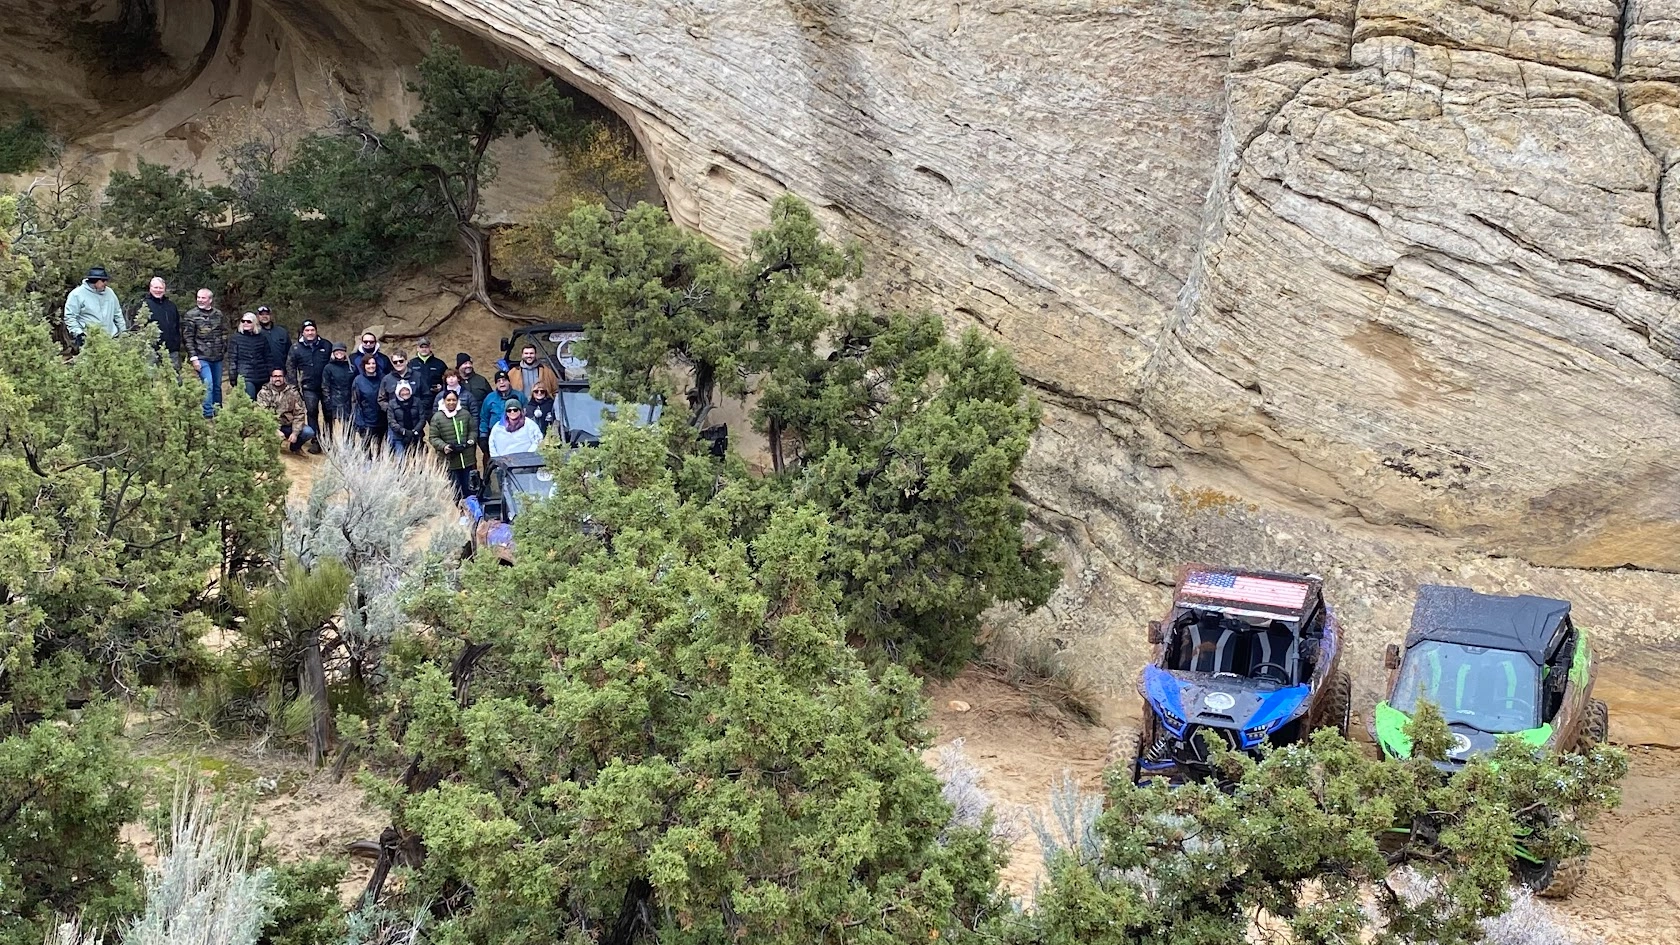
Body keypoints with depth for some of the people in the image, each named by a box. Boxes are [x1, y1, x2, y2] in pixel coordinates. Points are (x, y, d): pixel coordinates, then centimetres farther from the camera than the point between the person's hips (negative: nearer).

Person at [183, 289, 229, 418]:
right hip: (201, 357, -5)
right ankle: (208, 414, -13)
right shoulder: (191, 315, -4)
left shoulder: (218, 314, 9)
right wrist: (193, 357, -13)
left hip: (217, 358, 5)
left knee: (217, 386, 12)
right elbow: (187, 338, -7)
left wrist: (224, 351, 12)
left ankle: (218, 411, 23)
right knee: (208, 385, -15)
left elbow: (224, 334, 18)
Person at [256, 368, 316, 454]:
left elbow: (299, 414, -3)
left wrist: (295, 433, -16)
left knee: (309, 432, -23)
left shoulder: (293, 392, 2)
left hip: (289, 426, 2)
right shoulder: (263, 393, -3)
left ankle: (294, 446, 11)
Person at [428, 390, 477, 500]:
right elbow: (433, 437, -4)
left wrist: (471, 439, -5)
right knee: (455, 490, -2)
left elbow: (473, 429, 14)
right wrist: (443, 446, -20)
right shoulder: (437, 417, -4)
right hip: (450, 461, -3)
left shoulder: (465, 413, 5)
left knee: (467, 487, 14)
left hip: (467, 459, 3)